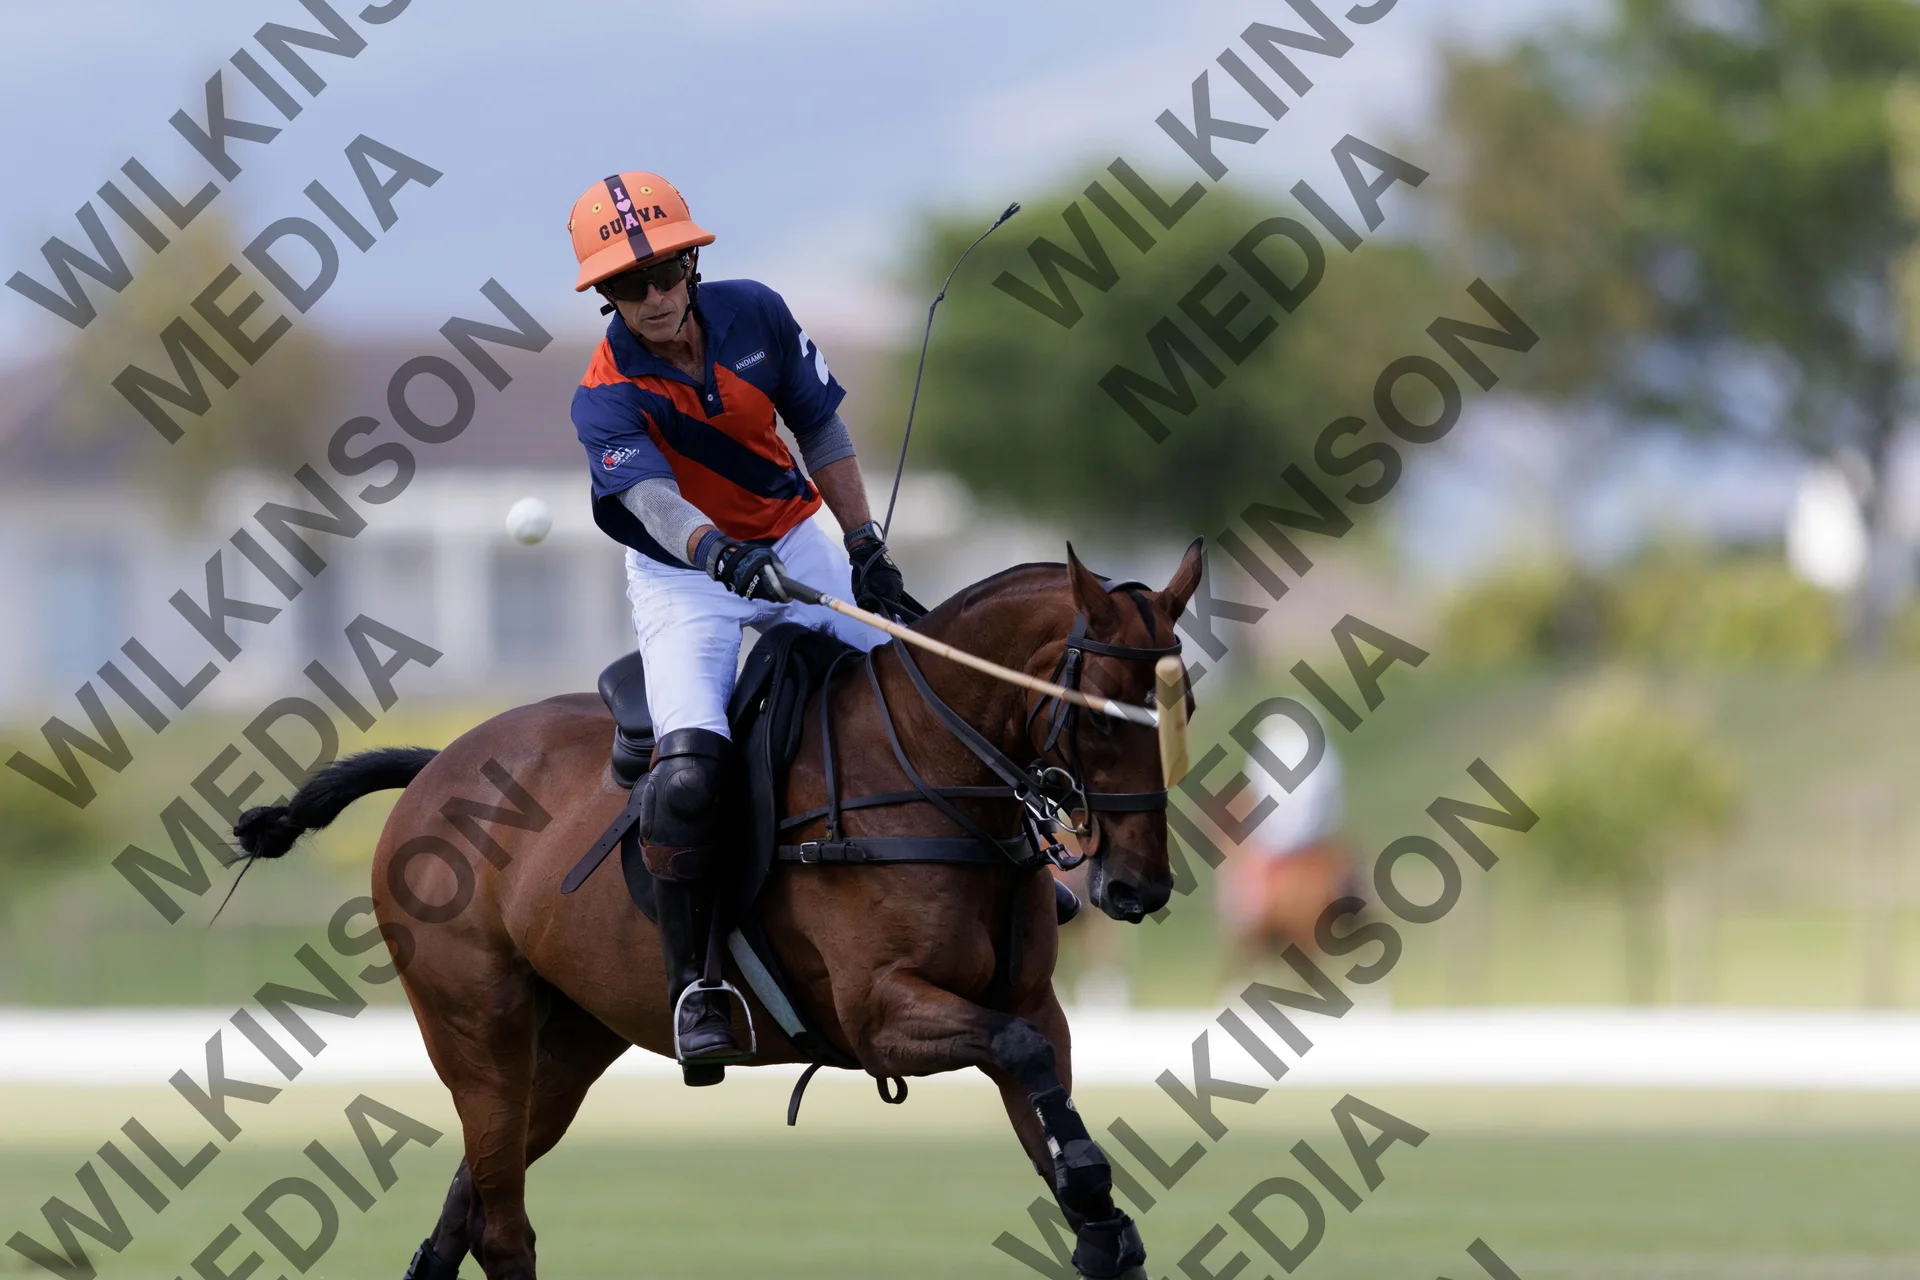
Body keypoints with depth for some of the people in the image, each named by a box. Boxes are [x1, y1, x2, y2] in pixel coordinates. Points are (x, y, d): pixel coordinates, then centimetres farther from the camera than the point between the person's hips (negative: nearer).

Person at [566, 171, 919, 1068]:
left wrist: (868, 553, 0)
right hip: (686, 577, -4)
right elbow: (652, 498, -39)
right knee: (687, 774, -23)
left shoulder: (753, 314, -10)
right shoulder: (608, 397, -22)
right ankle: (695, 983, -10)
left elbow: (820, 430, 2)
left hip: (793, 543, 4)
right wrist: (719, 554, -59)